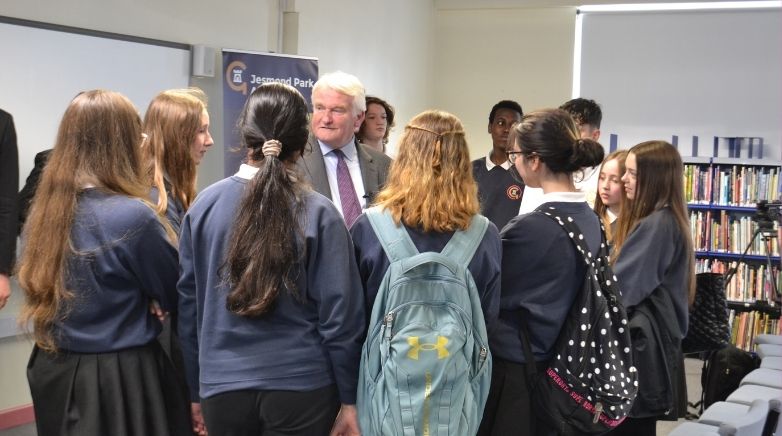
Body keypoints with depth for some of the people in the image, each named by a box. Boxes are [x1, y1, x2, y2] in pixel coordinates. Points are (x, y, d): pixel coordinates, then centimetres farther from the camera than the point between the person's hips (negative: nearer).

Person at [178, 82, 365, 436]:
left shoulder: (204, 206, -3)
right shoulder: (319, 214, -10)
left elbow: (188, 304, 4)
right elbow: (339, 312, -9)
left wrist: (196, 389, 14)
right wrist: (348, 399, 2)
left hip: (222, 387, 2)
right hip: (301, 387, -2)